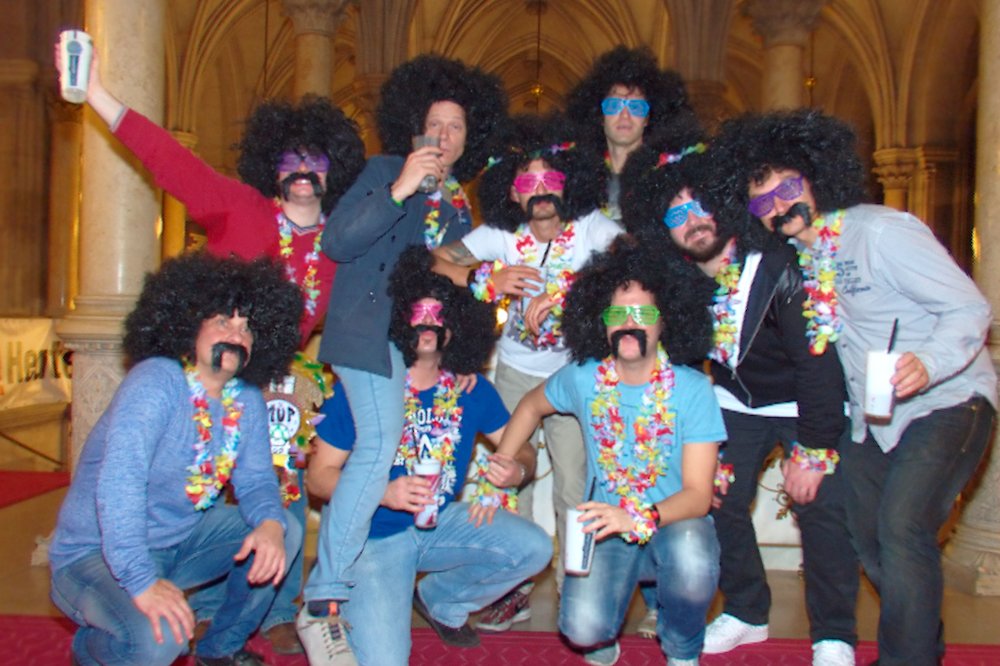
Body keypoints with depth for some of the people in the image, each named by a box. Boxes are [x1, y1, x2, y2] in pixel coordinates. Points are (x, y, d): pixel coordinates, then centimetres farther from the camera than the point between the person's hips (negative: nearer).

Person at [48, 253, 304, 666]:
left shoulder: (247, 401, -2)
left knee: (285, 532, -4)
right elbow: (118, 483, -34)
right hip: (95, 555, -7)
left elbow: (255, 481, 0)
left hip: (179, 540, 7)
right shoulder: (155, 382, -23)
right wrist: (141, 581, -42)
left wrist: (271, 524, -25)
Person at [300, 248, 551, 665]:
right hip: (373, 536, -4)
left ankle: (441, 601, 13)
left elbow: (522, 450, 3)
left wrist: (518, 469, -22)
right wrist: (383, 493, -29)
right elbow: (319, 476, -12)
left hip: (440, 522, 5)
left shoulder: (471, 390, -3)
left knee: (534, 549, -13)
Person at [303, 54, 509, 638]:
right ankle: (327, 591, -12)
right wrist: (397, 191, -22)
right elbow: (336, 240, -13)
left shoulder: (458, 200, 19)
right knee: (382, 445, -18)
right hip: (372, 330, -7)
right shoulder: (386, 170, 0)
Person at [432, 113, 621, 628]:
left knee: (576, 487, -5)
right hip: (515, 373, 2)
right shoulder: (501, 234, -7)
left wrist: (560, 291, -40)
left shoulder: (592, 228, -12)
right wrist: (486, 278, -31)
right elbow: (433, 261, -14)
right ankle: (513, 588, 21)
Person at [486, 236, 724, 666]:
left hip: (674, 522, -1)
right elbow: (531, 406, 19)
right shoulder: (583, 379, -3)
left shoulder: (693, 389, -12)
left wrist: (641, 518, -34)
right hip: (607, 529, 1)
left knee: (691, 559, -37)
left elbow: (698, 493, -16)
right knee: (583, 630, -27)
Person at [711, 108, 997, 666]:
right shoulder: (798, 255, 2)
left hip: (948, 402, -7)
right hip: (873, 417, 7)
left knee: (901, 528, -21)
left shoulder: (881, 232, -20)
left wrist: (927, 364, -38)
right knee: (868, 537, 11)